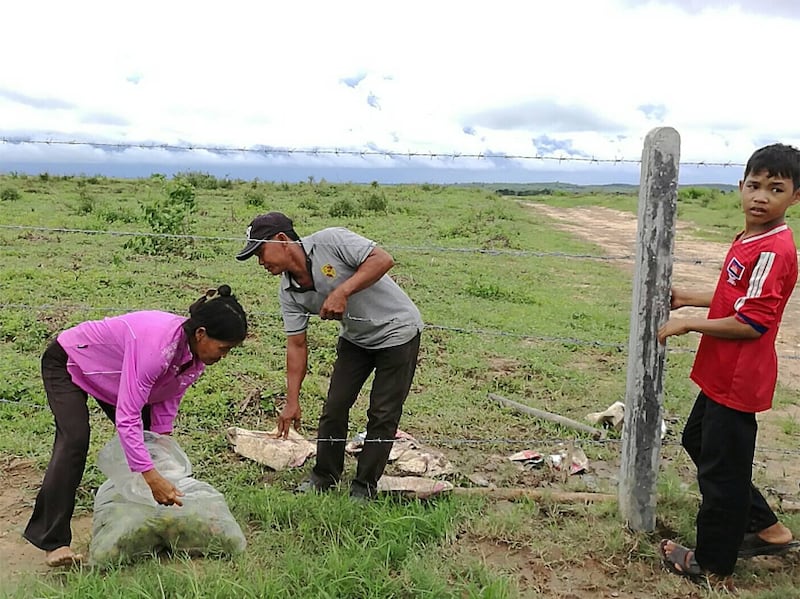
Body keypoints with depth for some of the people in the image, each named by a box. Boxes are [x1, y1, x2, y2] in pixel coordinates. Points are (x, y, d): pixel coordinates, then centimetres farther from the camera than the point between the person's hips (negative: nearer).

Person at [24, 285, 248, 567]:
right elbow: (127, 417, -45)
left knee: (146, 438, 4)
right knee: (75, 440, -22)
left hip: (110, 369, 8)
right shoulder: (157, 344, -45)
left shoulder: (196, 353, -18)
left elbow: (167, 397, -7)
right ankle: (53, 541, -13)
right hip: (66, 363, -8)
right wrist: (152, 477, -46)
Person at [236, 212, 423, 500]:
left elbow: (383, 259, -29)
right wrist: (292, 402, -7)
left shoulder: (331, 241, -24)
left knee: (383, 415, -2)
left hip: (396, 331, -6)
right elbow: (297, 345, -4)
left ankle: (364, 487, 12)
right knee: (334, 408, 5)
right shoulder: (289, 292, -6)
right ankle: (324, 476, 25)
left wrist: (342, 292, -36)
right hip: (354, 338, 6)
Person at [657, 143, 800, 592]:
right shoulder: (750, 241, 8)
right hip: (723, 375, 10)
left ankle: (714, 567, 25)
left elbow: (751, 324, -25)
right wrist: (688, 299, 12)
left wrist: (687, 325, -17)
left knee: (721, 470, 4)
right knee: (697, 441, 25)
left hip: (738, 382, -10)